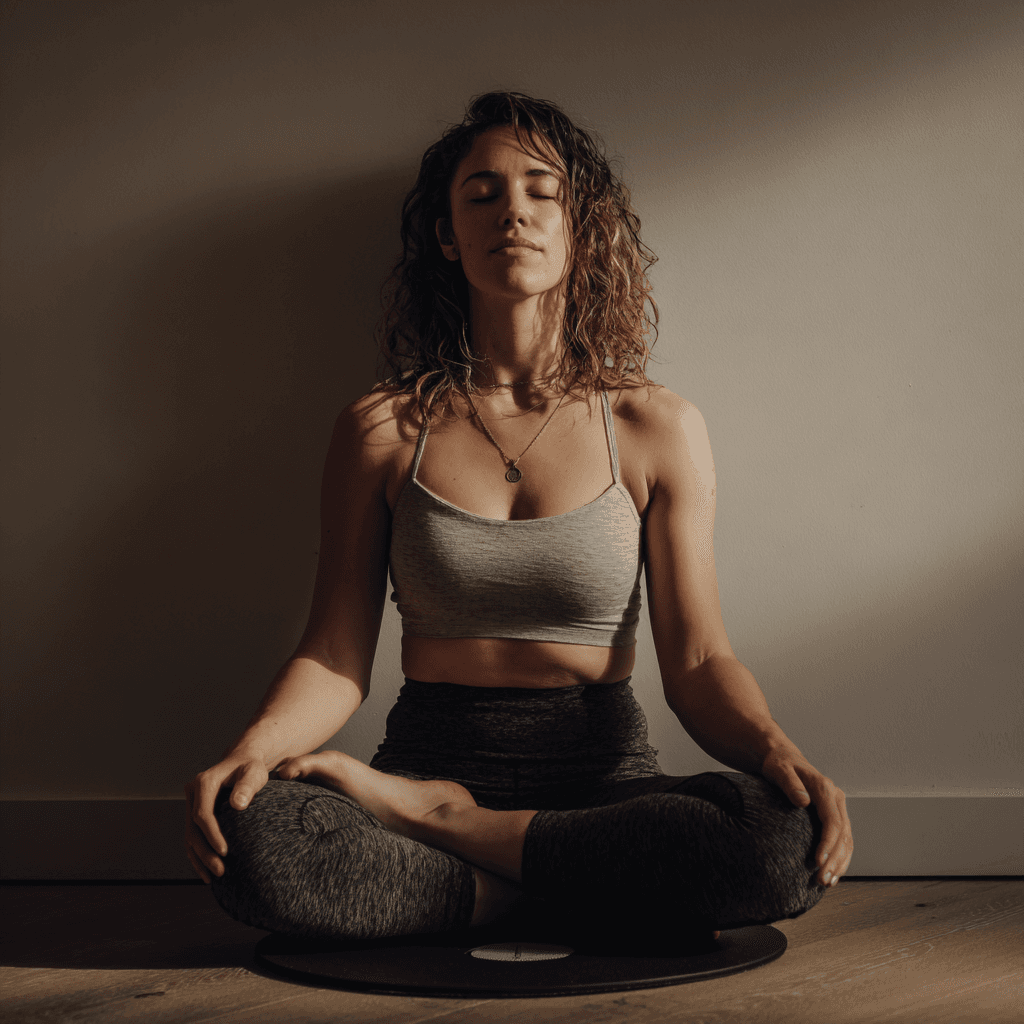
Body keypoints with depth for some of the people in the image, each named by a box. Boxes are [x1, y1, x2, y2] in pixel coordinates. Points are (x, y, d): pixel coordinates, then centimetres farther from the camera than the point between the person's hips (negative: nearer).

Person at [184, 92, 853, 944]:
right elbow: (335, 657, 2)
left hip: (606, 778, 1)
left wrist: (776, 750, -20)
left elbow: (697, 659, 1)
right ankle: (591, 899, -15)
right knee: (252, 839, -32)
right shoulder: (383, 430, 5)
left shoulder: (658, 428, 4)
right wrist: (251, 751, -19)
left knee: (786, 838, -32)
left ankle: (440, 821, -14)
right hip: (430, 753, 0)